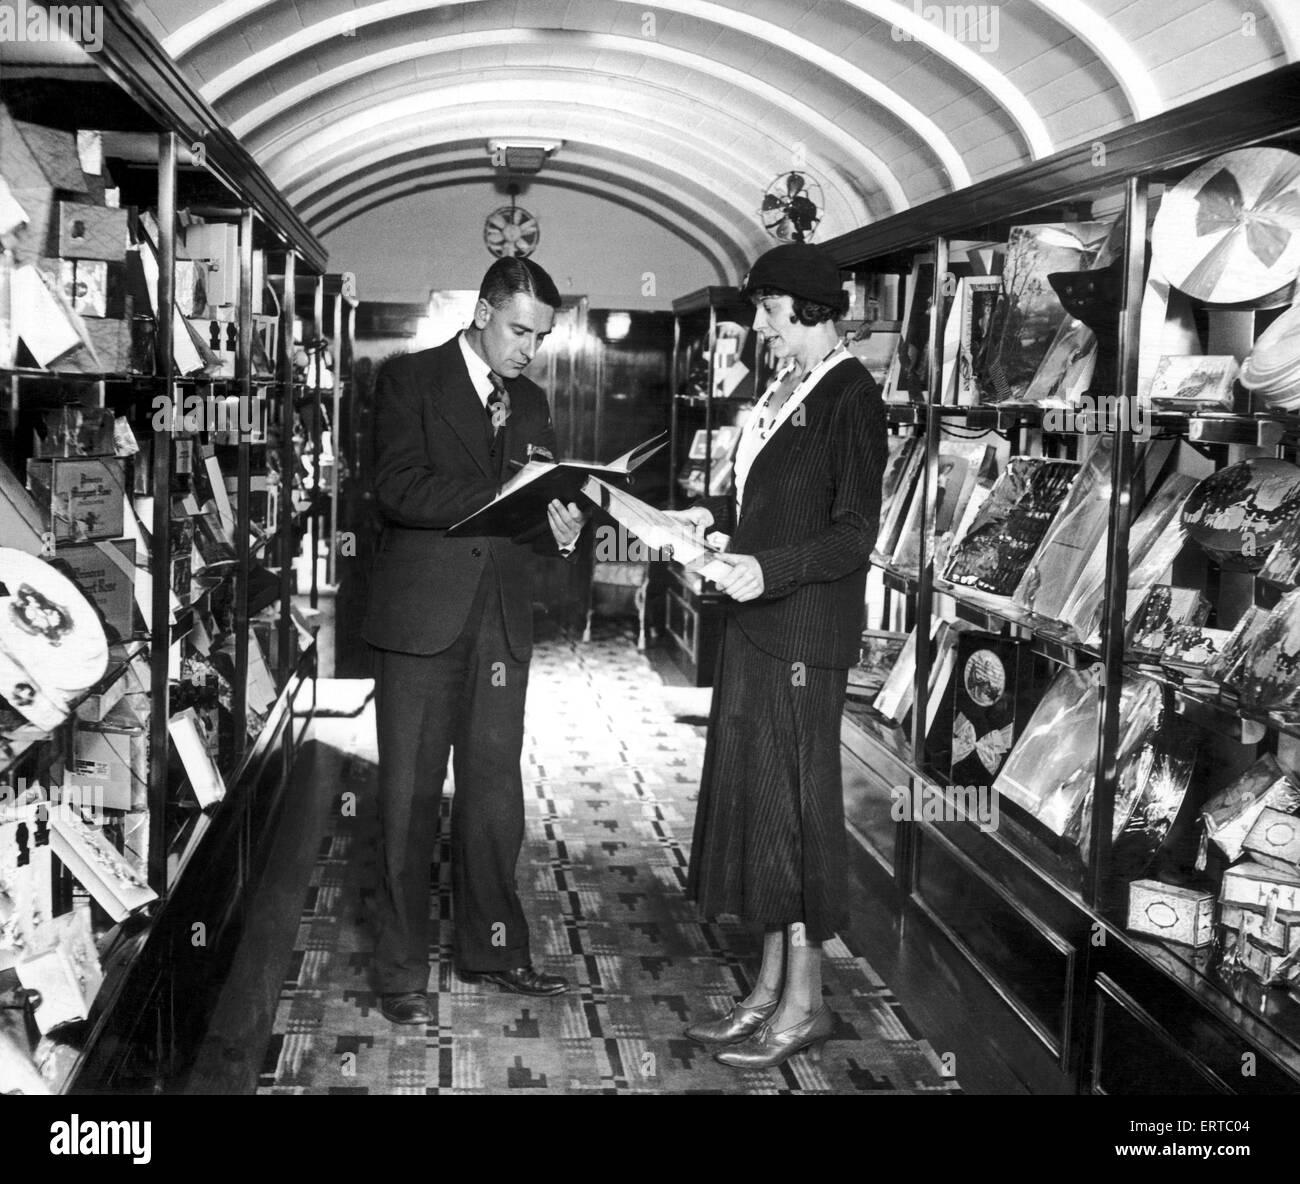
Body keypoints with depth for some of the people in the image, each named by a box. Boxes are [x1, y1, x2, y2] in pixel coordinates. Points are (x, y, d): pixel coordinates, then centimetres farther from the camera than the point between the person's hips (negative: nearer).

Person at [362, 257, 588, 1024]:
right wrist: (499, 494, -23)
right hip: (423, 615, -5)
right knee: (411, 794, 3)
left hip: (502, 620, 5)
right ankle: (401, 971, 13)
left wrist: (561, 530, -8)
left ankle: (493, 948, 24)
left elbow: (536, 504, 15)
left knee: (495, 792, 11)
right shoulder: (410, 380, -2)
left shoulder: (531, 402, 15)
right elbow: (398, 487, -14)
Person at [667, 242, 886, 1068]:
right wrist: (714, 514, 8)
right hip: (758, 621, 9)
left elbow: (854, 533, -17)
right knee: (752, 793, 12)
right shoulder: (787, 388, 13)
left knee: (795, 801, -1)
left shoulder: (849, 396, -12)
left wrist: (768, 568, -28)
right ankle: (771, 987, 24)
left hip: (805, 631, -9)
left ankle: (806, 1003, 13)